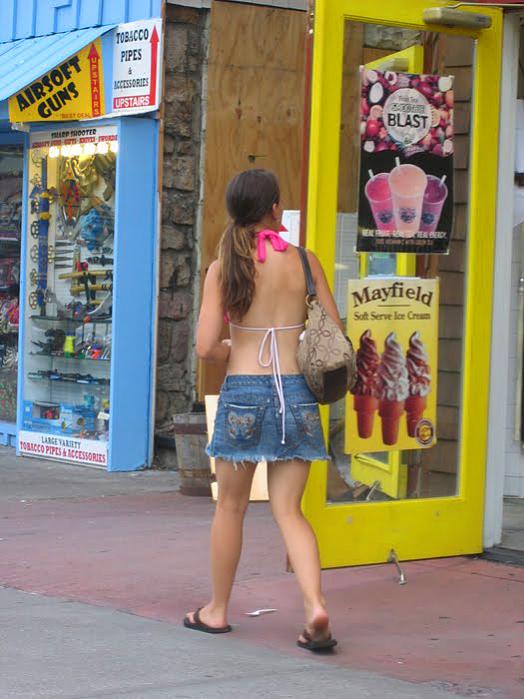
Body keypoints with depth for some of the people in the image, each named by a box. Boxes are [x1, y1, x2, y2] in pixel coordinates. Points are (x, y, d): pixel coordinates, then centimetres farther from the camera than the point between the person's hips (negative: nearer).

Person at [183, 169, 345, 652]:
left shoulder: (224, 267, -4)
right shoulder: (304, 262, 1)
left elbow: (206, 347, -7)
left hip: (243, 392, -1)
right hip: (297, 393, 1)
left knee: (231, 507, 14)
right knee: (288, 510, 7)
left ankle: (217, 611, 26)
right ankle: (315, 604, -11)